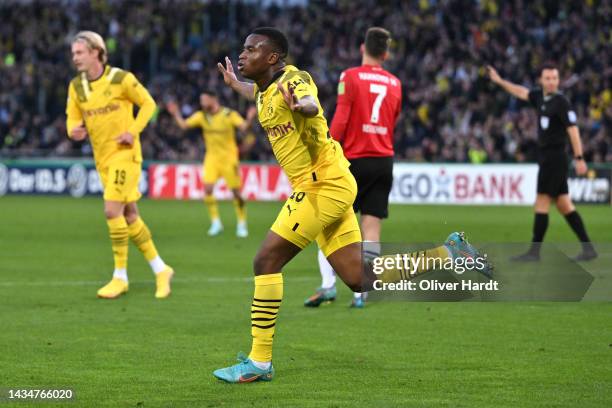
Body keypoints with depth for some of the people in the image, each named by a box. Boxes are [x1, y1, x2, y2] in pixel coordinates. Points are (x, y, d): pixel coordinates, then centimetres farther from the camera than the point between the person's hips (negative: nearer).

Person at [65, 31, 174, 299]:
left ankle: (120, 276, -6)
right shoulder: (76, 86, 4)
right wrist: (74, 131, -15)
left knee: (113, 211, -16)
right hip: (102, 158, 6)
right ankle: (160, 270, 19)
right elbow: (73, 118, 8)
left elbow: (148, 103, -1)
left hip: (124, 153, -6)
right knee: (129, 216, 9)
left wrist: (134, 131, -14)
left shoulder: (121, 79, -11)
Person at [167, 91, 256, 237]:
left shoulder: (229, 115, -11)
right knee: (207, 188, -11)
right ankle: (215, 222, 2)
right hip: (211, 157, 4)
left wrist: (250, 119, -40)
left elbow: (244, 127, -23)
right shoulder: (201, 116, 2)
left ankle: (242, 224, 12)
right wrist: (176, 114, -4)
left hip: (229, 158, -4)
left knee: (236, 191, -2)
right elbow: (183, 125, 7)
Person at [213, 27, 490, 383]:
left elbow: (311, 104, -39)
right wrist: (233, 84, 47)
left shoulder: (293, 79, -14)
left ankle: (259, 362, -8)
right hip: (323, 189, 9)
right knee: (361, 280, 7)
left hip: (324, 186, -9)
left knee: (267, 261, -11)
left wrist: (301, 105, -60)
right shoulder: (266, 88, 13)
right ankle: (449, 253, 15)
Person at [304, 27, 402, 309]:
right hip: (384, 161, 4)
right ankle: (361, 293, -4)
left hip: (354, 159, -4)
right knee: (371, 227, 2)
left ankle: (328, 285, -6)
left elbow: (340, 121, -11)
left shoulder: (350, 77, -5)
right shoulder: (394, 84, 11)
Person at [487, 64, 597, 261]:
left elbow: (573, 129, -17)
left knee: (541, 204, -5)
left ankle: (534, 251, -2)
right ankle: (588, 247, 8)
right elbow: (521, 92, 28)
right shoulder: (541, 96, 10)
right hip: (546, 157, 8)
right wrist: (499, 81, 30)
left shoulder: (561, 102, -13)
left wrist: (579, 158, -21)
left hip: (554, 158, -8)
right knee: (564, 205, 7)